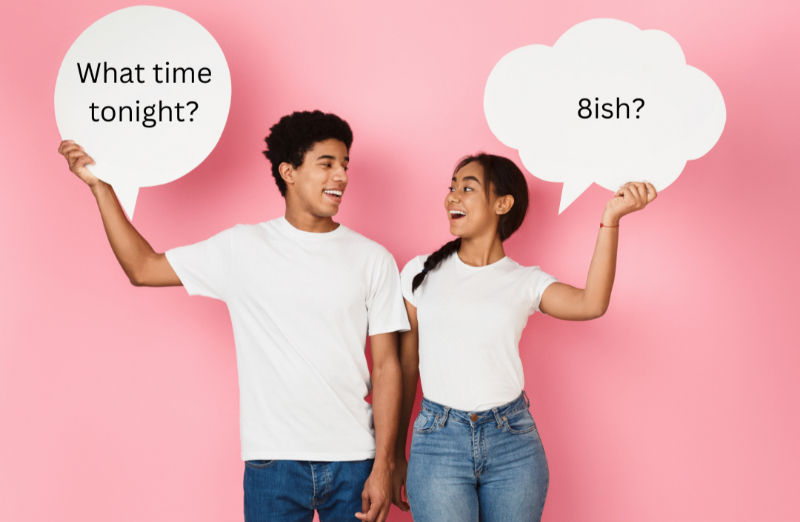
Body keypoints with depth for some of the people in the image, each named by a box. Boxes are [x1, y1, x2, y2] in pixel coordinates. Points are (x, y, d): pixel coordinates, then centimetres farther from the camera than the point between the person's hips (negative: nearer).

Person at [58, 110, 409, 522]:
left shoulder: (372, 259, 2)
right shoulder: (243, 248, 3)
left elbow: (386, 366, 1)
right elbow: (143, 269, 8)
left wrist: (383, 466, -3)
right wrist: (100, 185, 3)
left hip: (353, 460, 1)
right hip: (274, 461, 0)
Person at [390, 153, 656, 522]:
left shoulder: (526, 281, 4)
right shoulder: (421, 272, 5)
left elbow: (591, 305, -17)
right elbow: (406, 366, 8)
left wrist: (611, 218, -23)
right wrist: (397, 456, 11)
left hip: (513, 441, 0)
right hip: (438, 441, 0)